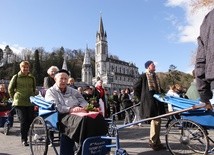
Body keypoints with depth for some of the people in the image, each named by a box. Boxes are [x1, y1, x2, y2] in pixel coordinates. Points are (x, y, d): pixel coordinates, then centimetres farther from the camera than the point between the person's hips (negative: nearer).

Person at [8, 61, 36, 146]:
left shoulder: (32, 78, 7)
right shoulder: (16, 77, 0)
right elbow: (10, 89, 9)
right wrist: (15, 98, 8)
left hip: (30, 103, 3)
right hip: (19, 103, -3)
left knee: (31, 120, 5)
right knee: (23, 121, -5)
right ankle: (24, 139, 8)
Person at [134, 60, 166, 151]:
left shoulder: (155, 76, 18)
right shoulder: (144, 76, -4)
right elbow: (135, 87, -3)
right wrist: (142, 98, 0)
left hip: (157, 101, 8)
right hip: (149, 101, -8)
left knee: (157, 120, 9)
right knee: (155, 120, -10)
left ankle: (157, 142, 20)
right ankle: (152, 141, 6)